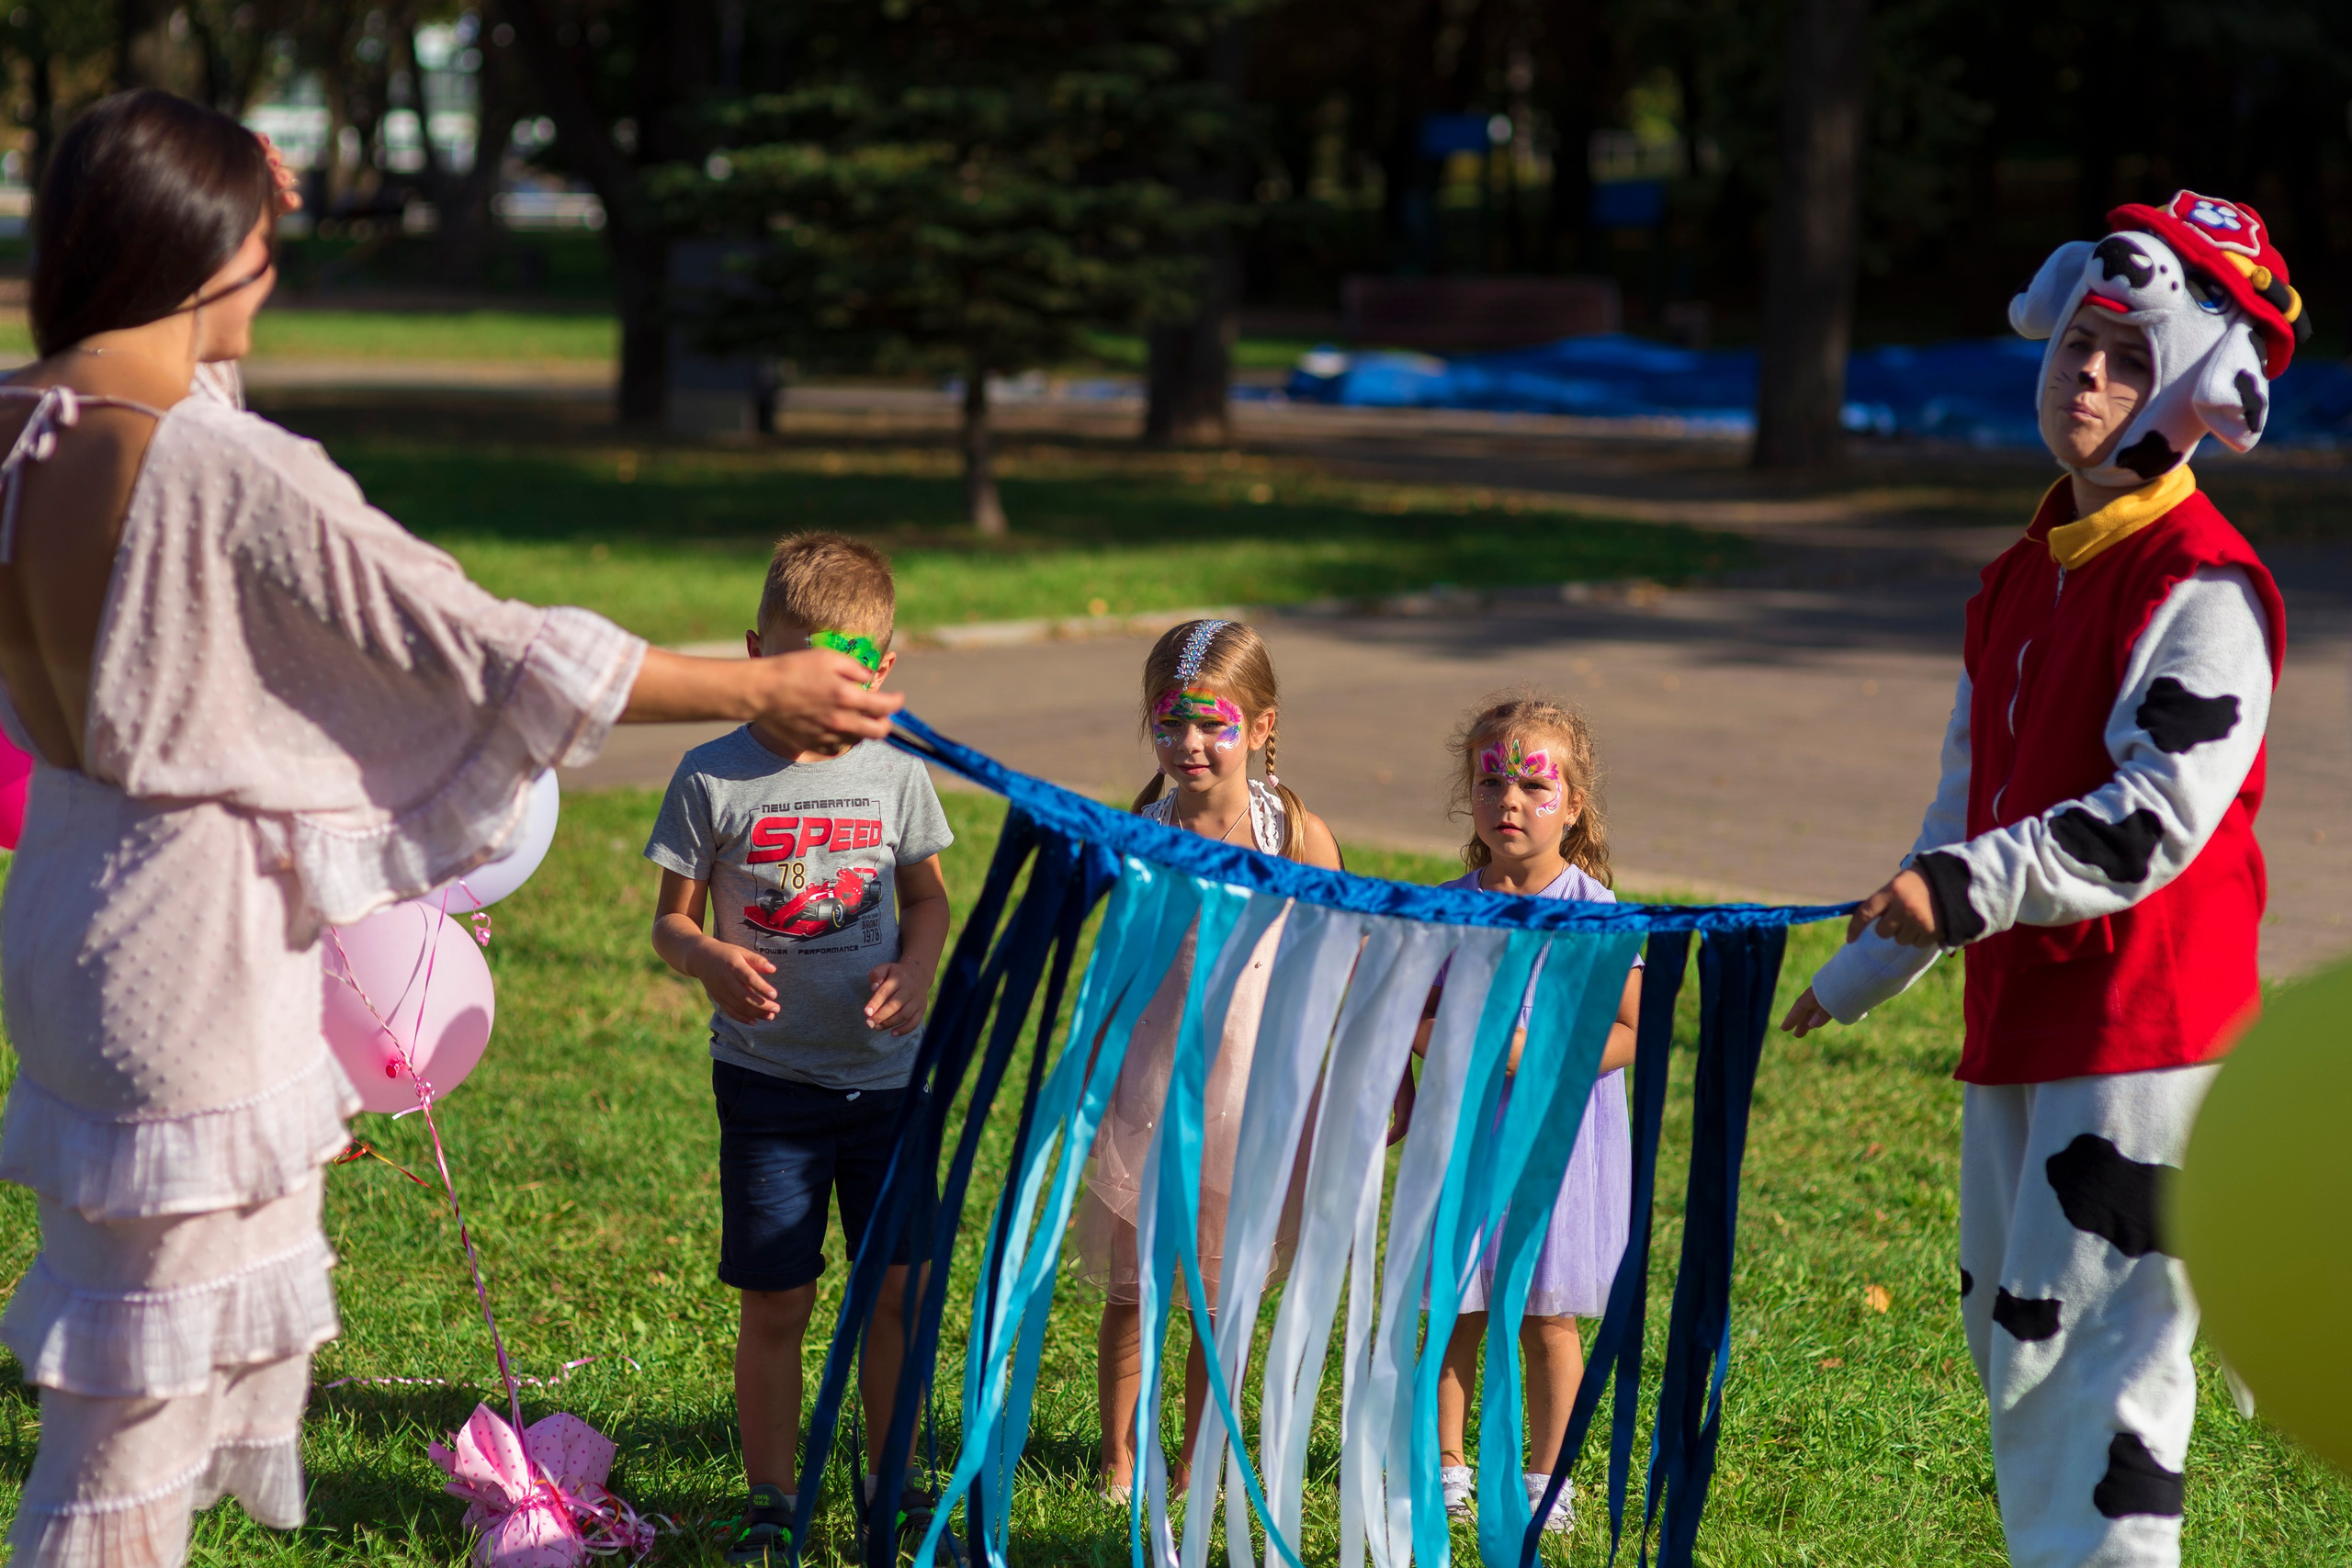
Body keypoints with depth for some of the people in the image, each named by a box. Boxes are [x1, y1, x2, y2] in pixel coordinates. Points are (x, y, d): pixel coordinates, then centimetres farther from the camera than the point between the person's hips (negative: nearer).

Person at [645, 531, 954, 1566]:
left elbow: (929, 899, 13)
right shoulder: (713, 779, -6)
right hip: (767, 1078, -2)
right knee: (775, 1303, 1)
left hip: (885, 1071, 2)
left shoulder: (894, 778, 1)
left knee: (895, 1288, 7)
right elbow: (671, 917, -1)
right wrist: (709, 958, -23)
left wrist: (916, 971, -8)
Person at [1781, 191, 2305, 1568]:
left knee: (2084, 1342, -10)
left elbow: (2157, 817, -23)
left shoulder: (2205, 586, -13)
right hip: (2018, 1014, 10)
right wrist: (1862, 972, 30)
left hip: (2146, 1020, -10)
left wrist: (1971, 889, -31)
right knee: (2011, 1333, 16)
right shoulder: (2023, 578, 16)